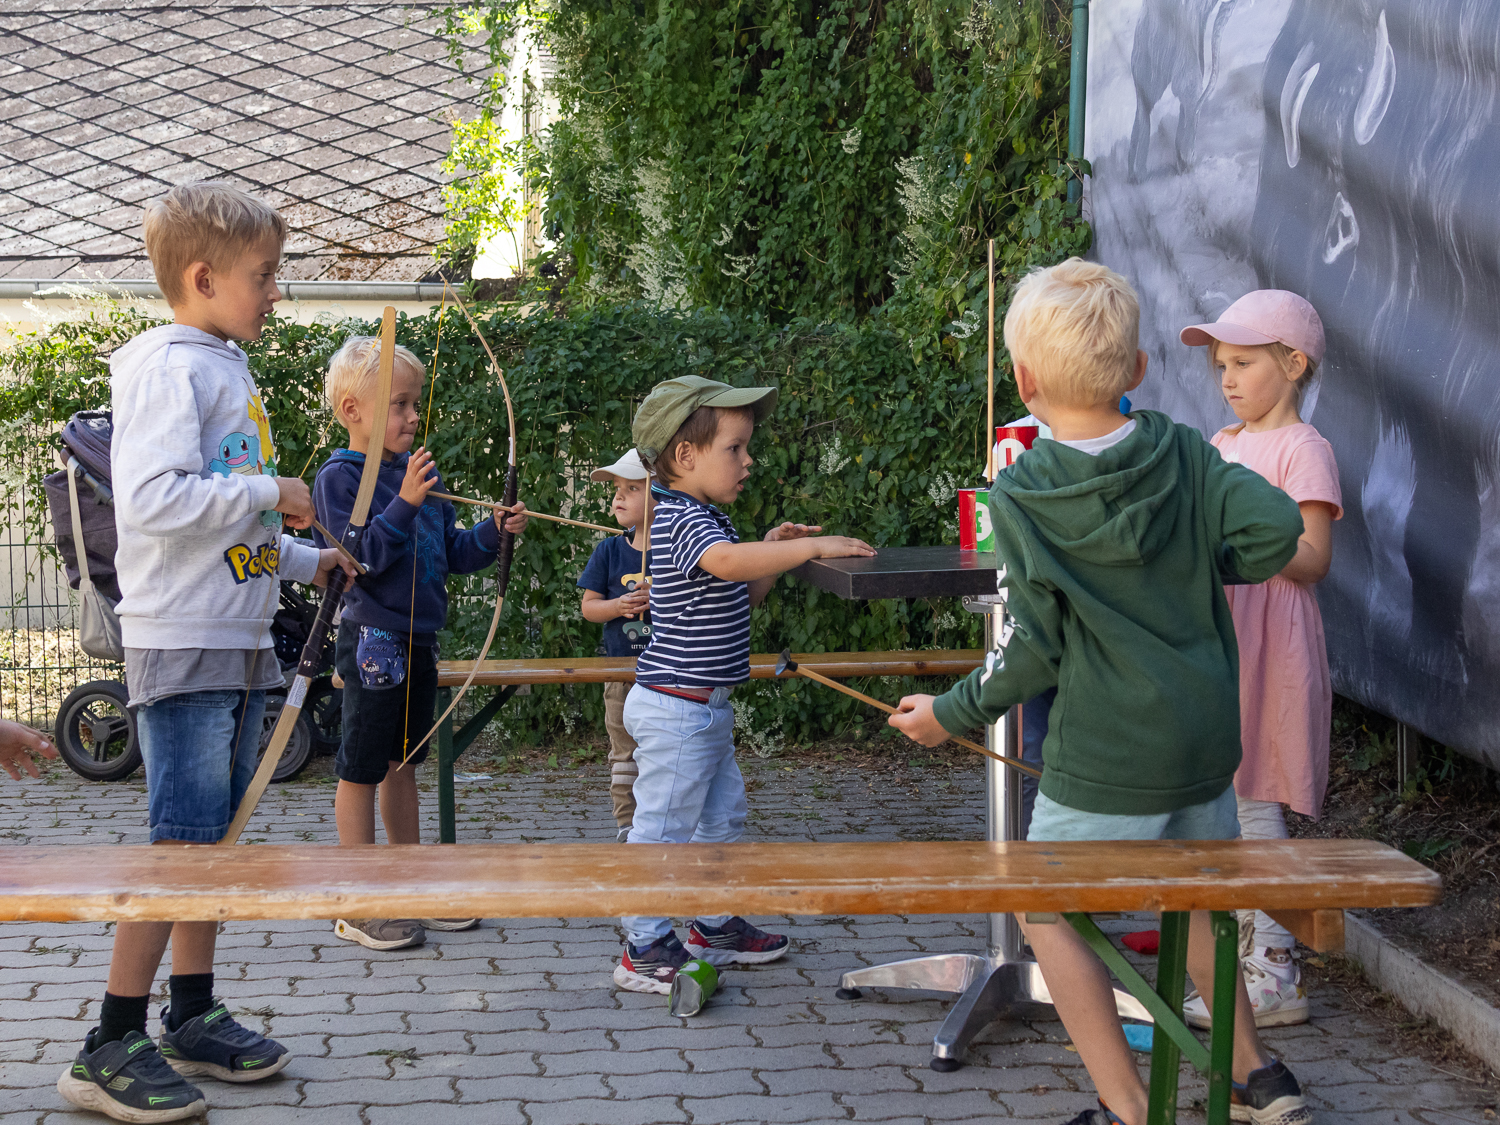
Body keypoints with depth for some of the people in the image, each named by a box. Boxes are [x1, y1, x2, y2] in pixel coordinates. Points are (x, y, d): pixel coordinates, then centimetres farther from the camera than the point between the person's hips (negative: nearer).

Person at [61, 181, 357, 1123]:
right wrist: (271, 495, -17)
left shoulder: (227, 372, 17)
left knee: (212, 834, 13)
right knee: (181, 840, -10)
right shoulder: (171, 367, -12)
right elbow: (154, 499, -25)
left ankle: (194, 1017, 22)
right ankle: (111, 1049, -4)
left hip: (239, 641, 9)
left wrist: (308, 561, 19)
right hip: (182, 644, -9)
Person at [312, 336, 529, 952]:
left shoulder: (419, 472, 10)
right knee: (362, 772, 0)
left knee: (403, 764, 16)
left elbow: (450, 554, 15)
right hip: (373, 640, -8)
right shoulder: (339, 477, -11)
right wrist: (404, 505, -28)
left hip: (418, 640, 8)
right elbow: (359, 557, -21)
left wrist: (493, 533, -1)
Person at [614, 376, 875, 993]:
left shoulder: (704, 519, 13)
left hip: (706, 708, 11)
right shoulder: (682, 521, -20)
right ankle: (646, 950, 5)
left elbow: (743, 594, 21)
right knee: (663, 827, -3)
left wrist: (772, 552, 5)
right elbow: (728, 561, -41)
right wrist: (811, 546, -39)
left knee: (722, 816, 19)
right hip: (675, 708, -11)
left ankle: (716, 926, 32)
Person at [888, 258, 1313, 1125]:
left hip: (1106, 758, -5)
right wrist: (1202, 568, 7)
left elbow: (1033, 649, -12)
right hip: (1207, 740, 6)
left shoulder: (1021, 493, -11)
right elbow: (1276, 524, -12)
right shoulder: (1182, 453, 0)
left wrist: (954, 714, 2)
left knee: (1048, 913, 9)